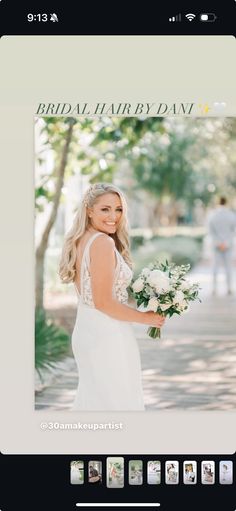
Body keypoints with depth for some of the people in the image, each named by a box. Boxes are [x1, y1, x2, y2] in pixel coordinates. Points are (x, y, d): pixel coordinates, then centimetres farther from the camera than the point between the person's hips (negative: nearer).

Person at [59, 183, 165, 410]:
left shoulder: (80, 240, 8)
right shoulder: (104, 243, -18)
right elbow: (103, 302, -22)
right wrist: (145, 317, -10)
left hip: (84, 330, 9)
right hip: (108, 334, -9)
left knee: (91, 400, 19)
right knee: (117, 401, 1)